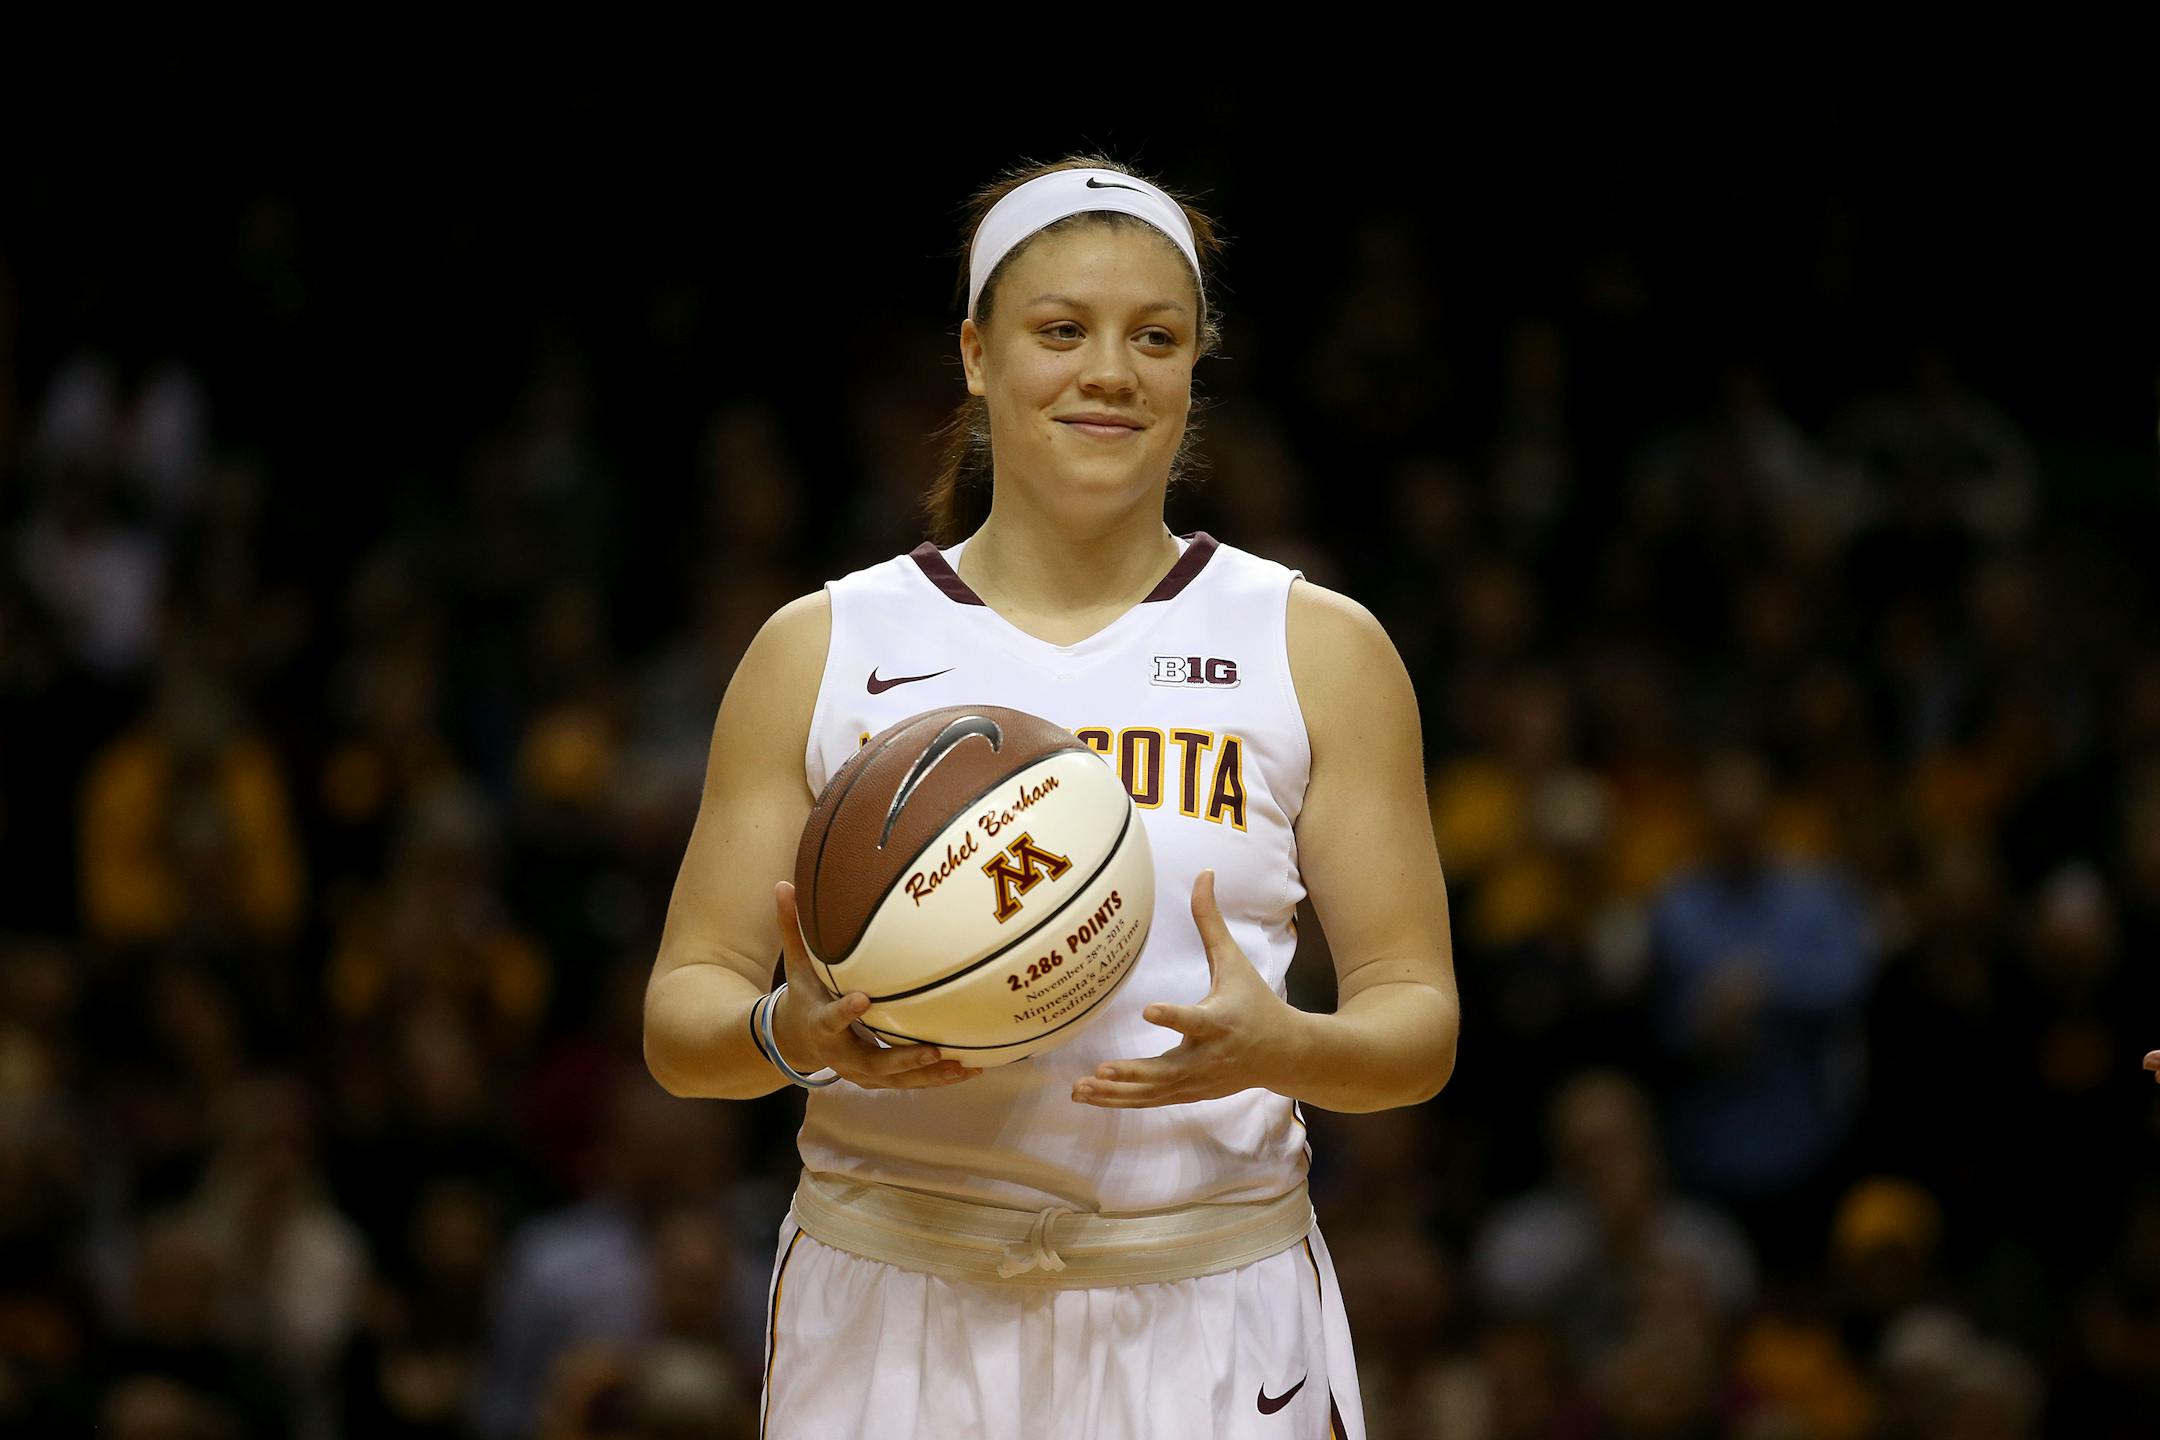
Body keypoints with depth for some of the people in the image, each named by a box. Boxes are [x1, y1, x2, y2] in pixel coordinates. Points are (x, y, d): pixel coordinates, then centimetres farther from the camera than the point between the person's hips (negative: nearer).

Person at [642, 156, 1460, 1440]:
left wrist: (1281, 1049, -18)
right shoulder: (824, 652, 6)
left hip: (1211, 1330, 0)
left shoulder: (1319, 650, 5)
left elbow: (1419, 1026, 4)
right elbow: (681, 1019, 5)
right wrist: (796, 1035, -17)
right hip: (892, 1321, 0)